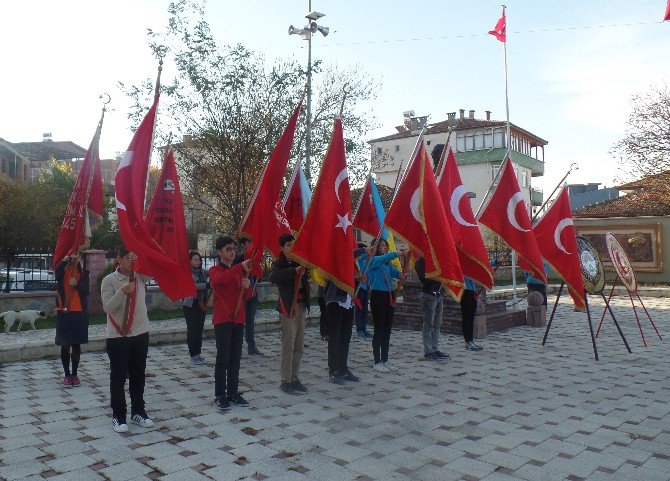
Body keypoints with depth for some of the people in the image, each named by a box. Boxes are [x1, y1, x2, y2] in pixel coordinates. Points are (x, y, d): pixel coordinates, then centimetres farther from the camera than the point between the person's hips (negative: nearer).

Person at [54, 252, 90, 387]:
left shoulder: (83, 272, 5)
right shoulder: (62, 270, 2)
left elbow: (86, 290, -6)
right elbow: (57, 273, -23)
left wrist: (77, 284, -23)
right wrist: (65, 260, -35)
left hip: (79, 312, 1)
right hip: (63, 312, -1)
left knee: (76, 345, 7)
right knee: (65, 345, 4)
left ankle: (75, 374, 18)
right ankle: (67, 375, 14)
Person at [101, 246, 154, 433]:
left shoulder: (140, 277, 6)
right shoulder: (109, 280, -5)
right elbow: (107, 307, -13)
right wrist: (122, 292, -28)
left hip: (141, 334, 4)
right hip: (118, 336, -4)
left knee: (139, 375, 13)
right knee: (118, 377, 4)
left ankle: (138, 412, 26)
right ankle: (118, 416, 17)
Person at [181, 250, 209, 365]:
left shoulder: (203, 272, 11)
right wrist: (207, 285, -25)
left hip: (201, 303, 5)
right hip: (190, 304, -5)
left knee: (199, 328, 8)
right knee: (192, 329, -1)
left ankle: (198, 353, 17)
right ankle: (193, 355, 6)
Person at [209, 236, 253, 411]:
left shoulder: (239, 271, 13)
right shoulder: (215, 270, -3)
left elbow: (245, 297, 15)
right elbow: (219, 279, -30)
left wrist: (247, 287, -8)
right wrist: (241, 266, -38)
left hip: (238, 319, 6)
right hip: (222, 320, -5)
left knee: (235, 358, 9)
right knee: (223, 358, -3)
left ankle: (233, 393, 17)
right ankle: (220, 395, 6)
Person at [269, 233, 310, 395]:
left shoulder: (300, 262, 14)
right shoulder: (279, 263, -2)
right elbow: (273, 277, -23)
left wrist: (303, 271, -4)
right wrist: (294, 270, -26)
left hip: (301, 306, 6)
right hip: (287, 307, -6)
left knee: (299, 346, 9)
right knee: (289, 346, -6)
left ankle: (295, 378, 19)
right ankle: (286, 381, 3)